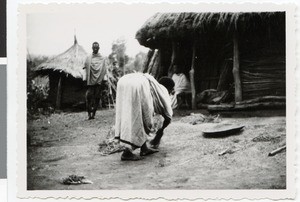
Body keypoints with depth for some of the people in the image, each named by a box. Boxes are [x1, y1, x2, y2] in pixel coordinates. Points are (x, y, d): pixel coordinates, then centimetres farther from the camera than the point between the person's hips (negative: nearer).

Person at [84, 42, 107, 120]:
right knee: (89, 96, -10)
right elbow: (85, 67, 5)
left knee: (97, 97, -1)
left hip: (99, 81, 1)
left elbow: (104, 70, 8)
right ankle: (89, 113, -4)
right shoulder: (88, 58, 7)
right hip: (90, 81, -1)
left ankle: (93, 113, 6)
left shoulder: (101, 59, 8)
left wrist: (103, 81, 0)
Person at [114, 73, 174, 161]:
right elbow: (168, 117, 27)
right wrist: (161, 130, 44)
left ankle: (144, 148, 21)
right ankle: (127, 152, -2)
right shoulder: (163, 91, 26)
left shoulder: (154, 85, 42)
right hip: (138, 85, -7)